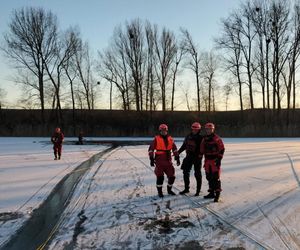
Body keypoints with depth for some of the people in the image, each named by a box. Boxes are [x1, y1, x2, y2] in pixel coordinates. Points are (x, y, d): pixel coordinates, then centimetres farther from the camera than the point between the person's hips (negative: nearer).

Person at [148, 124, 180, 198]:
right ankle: (160, 192, 13)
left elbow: (174, 149, 16)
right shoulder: (156, 139, -4)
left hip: (168, 161, 4)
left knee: (172, 176, 6)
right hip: (159, 161, -4)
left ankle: (169, 190, 28)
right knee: (160, 177, -6)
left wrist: (177, 158, 11)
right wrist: (151, 159, -10)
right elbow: (151, 149, -5)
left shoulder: (170, 139, 9)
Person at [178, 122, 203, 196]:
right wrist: (178, 152, 18)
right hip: (189, 157, 5)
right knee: (186, 172, 9)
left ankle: (198, 190, 14)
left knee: (197, 174, 3)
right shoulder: (188, 136, 8)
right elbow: (184, 146, 18)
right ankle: (186, 188, 23)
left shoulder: (200, 138, -8)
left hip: (197, 158, -5)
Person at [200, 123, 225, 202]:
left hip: (215, 160, -6)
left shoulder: (217, 139, -8)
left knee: (216, 177, -7)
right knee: (209, 177, 11)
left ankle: (217, 194, 0)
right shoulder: (204, 139, 11)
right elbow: (202, 150, 18)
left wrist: (219, 159, -13)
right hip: (207, 160, 6)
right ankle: (211, 193, 21)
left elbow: (222, 149, -10)